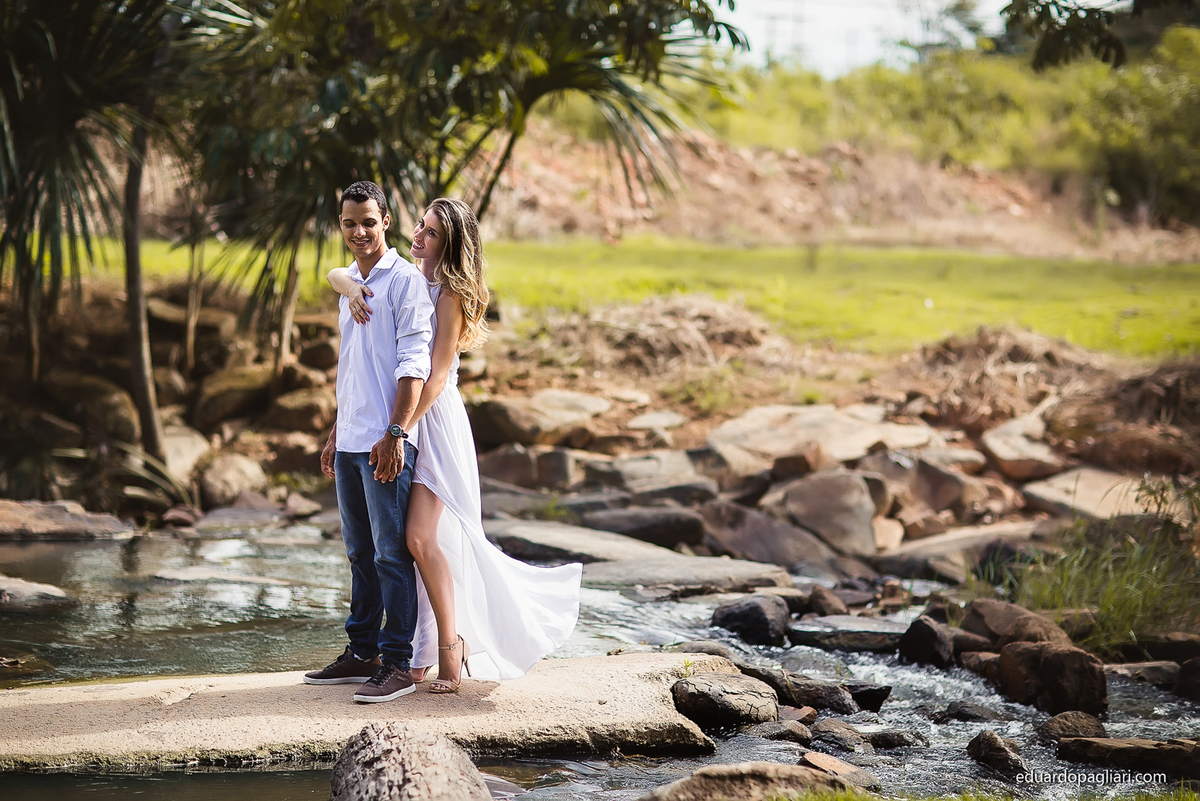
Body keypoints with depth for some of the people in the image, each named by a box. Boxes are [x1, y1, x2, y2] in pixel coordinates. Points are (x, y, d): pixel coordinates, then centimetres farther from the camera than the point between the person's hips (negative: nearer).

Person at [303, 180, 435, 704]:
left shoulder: (405, 280, -7)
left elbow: (414, 362, -14)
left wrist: (394, 433, -21)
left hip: (387, 443, -8)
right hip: (351, 443, 9)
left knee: (391, 553, -7)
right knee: (361, 553, 13)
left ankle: (397, 663, -4)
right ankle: (362, 654, 20)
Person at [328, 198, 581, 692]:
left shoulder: (451, 296, -10)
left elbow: (437, 377, -16)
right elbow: (335, 274, 13)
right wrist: (351, 286, -12)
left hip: (434, 420, -7)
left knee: (420, 537, -15)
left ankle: (449, 649, -6)